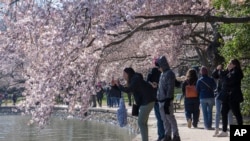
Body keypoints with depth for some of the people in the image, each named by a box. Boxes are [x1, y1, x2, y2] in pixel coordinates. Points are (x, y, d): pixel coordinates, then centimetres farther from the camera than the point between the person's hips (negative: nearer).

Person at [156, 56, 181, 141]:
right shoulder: (162, 74, 16)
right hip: (161, 100, 9)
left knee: (170, 118, -5)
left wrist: (167, 100, -21)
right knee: (165, 119, 11)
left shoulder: (169, 74, -10)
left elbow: (170, 88, -17)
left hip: (166, 100, -9)